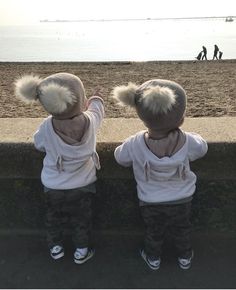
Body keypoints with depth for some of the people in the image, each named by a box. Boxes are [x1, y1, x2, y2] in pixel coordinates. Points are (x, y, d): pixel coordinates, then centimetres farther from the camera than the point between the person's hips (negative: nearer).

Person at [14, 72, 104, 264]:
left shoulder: (46, 128, -28)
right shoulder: (91, 120, -28)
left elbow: (39, 145, -5)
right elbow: (96, 102, -4)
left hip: (53, 186, 1)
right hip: (82, 185, 0)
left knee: (54, 218, 26)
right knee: (81, 219, 22)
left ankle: (55, 247, 47)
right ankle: (82, 250, 41)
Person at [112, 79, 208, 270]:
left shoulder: (135, 145, -34)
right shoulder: (188, 143, -33)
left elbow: (121, 158, -11)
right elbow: (202, 148, -9)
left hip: (150, 202, 0)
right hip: (182, 199, 1)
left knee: (154, 232, 27)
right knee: (182, 229, 29)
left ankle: (153, 259, 53)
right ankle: (185, 258, 54)